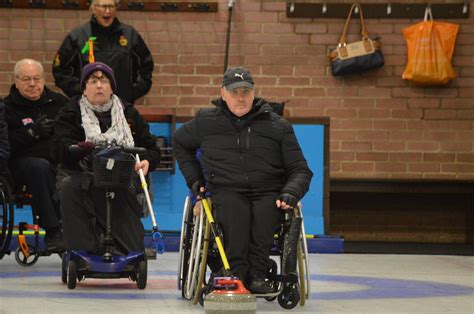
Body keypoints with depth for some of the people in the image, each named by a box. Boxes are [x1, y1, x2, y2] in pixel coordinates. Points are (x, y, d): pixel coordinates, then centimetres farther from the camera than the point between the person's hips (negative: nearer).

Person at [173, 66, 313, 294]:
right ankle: (237, 273, -39)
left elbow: (300, 170, 9)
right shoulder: (206, 121, 10)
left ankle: (257, 274, -36)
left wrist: (290, 193, -13)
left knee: (266, 211, -36)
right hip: (226, 191, 0)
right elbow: (180, 144, 30)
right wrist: (195, 180, 19)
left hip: (268, 191, 0)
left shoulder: (277, 126, 8)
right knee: (235, 211, -37)